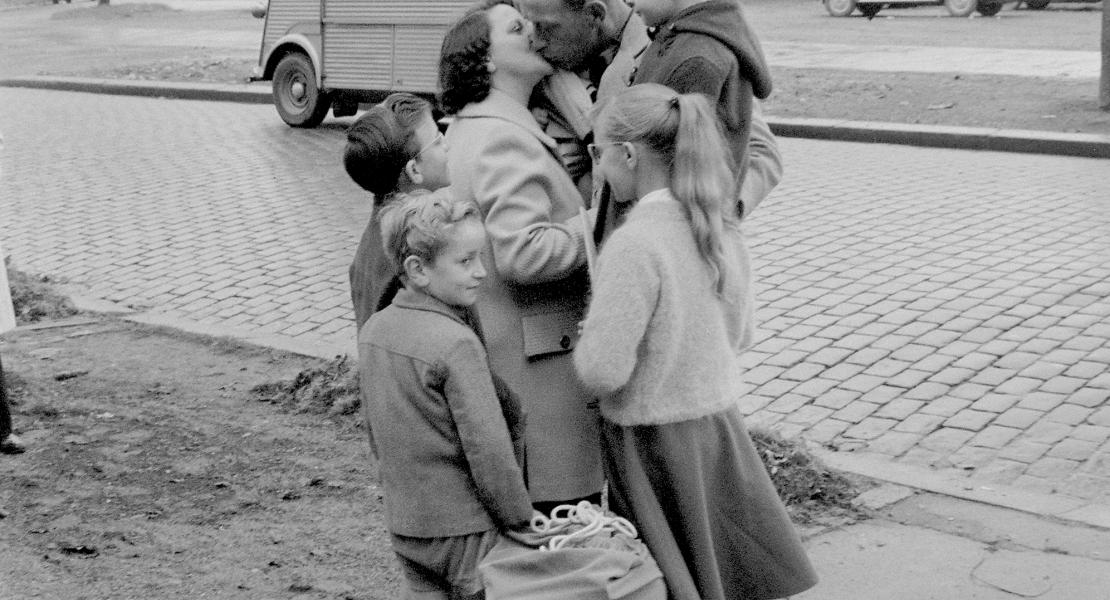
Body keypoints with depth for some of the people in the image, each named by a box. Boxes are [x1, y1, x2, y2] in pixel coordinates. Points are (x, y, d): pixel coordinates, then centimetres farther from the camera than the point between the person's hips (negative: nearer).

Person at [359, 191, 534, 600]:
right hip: (466, 530, -7)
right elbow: (488, 448, -21)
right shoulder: (457, 344, -22)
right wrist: (522, 520, -10)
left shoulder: (373, 331, 2)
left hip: (404, 525, 7)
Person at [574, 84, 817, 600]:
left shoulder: (634, 244, -22)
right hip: (719, 422, 7)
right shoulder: (721, 226, 1)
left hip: (655, 442, -7)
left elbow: (602, 372, -23)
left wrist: (583, 332, -4)